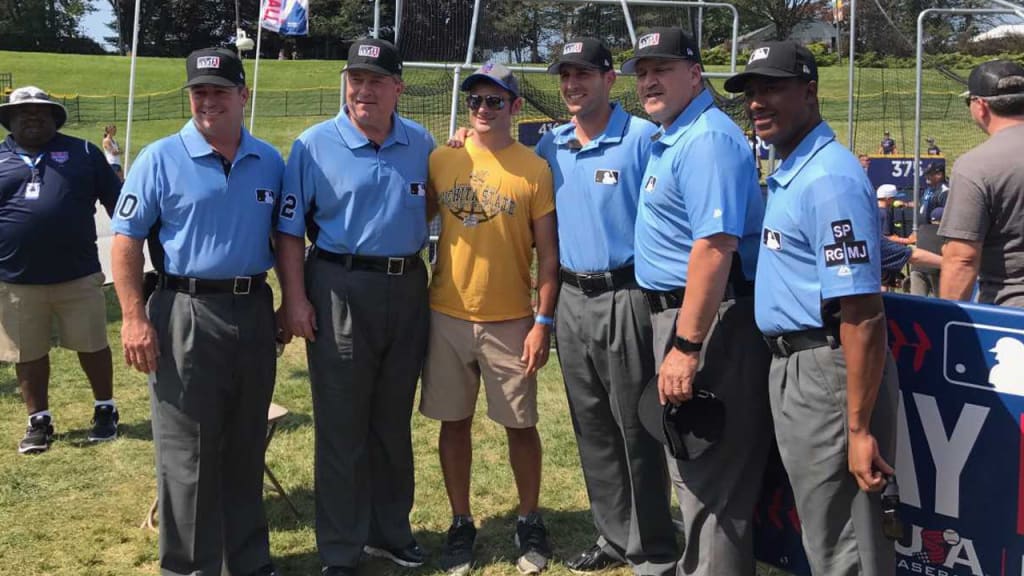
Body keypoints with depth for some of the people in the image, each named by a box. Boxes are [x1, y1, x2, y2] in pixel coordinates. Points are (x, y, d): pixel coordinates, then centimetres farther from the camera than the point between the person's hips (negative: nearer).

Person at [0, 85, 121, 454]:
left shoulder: (82, 153, 5)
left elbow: (116, 201, 6)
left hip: (78, 276, -1)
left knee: (92, 346, 9)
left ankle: (105, 410, 26)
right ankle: (39, 421, 24)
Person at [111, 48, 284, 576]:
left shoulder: (269, 162, 7)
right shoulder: (160, 159, -5)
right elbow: (126, 241, -6)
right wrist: (134, 318, -14)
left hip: (254, 313, 4)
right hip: (186, 315, -4)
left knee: (246, 449, 15)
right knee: (187, 455, 1)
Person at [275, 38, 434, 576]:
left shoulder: (422, 144, 5)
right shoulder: (314, 145, -5)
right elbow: (289, 229, -5)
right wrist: (295, 299, -12)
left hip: (407, 289, 4)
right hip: (340, 288, -4)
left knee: (393, 423, 15)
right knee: (341, 427, 2)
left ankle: (389, 530, 30)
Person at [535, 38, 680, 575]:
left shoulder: (643, 138, -9)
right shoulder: (550, 146, 9)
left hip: (625, 298, -6)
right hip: (571, 299, 6)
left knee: (636, 428, 0)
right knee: (591, 427, 14)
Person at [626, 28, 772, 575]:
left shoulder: (707, 140, -18)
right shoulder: (670, 138, 15)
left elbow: (714, 247, -27)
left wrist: (685, 347, -29)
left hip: (708, 321, -11)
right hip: (677, 312, 11)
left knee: (711, 474, -2)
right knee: (691, 465, 22)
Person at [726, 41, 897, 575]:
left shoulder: (829, 178, -20)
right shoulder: (788, 172, 11)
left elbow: (862, 314, -24)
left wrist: (859, 428, -25)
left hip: (828, 371, -10)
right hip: (793, 365, 10)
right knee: (821, 532, 22)